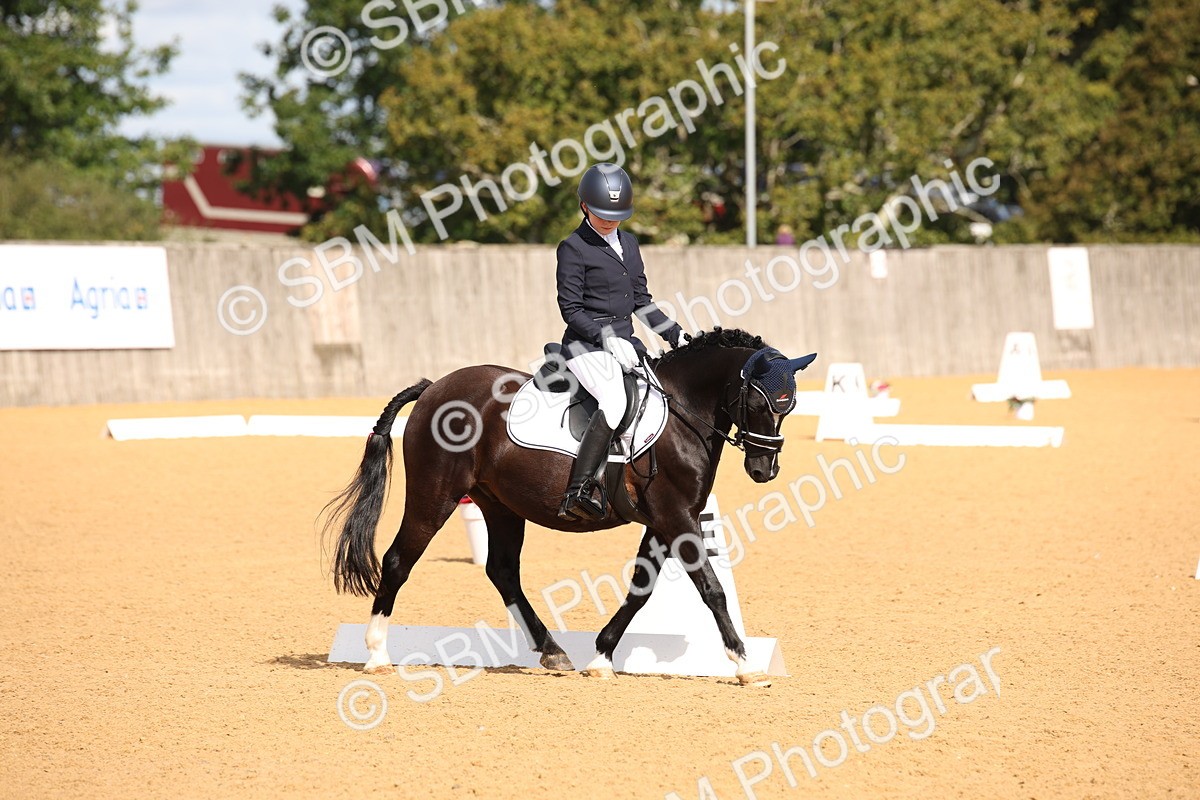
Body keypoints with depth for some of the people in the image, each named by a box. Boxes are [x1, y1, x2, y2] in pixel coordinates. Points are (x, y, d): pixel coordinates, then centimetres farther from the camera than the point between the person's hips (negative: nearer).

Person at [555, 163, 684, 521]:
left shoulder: (629, 244, 16)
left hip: (626, 342, 8)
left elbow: (641, 301, 21)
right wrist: (608, 339, -20)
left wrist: (676, 335, 12)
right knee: (615, 401, -33)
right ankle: (576, 494, -39)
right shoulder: (574, 248, -6)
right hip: (588, 345, -8)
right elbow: (571, 309, -11)